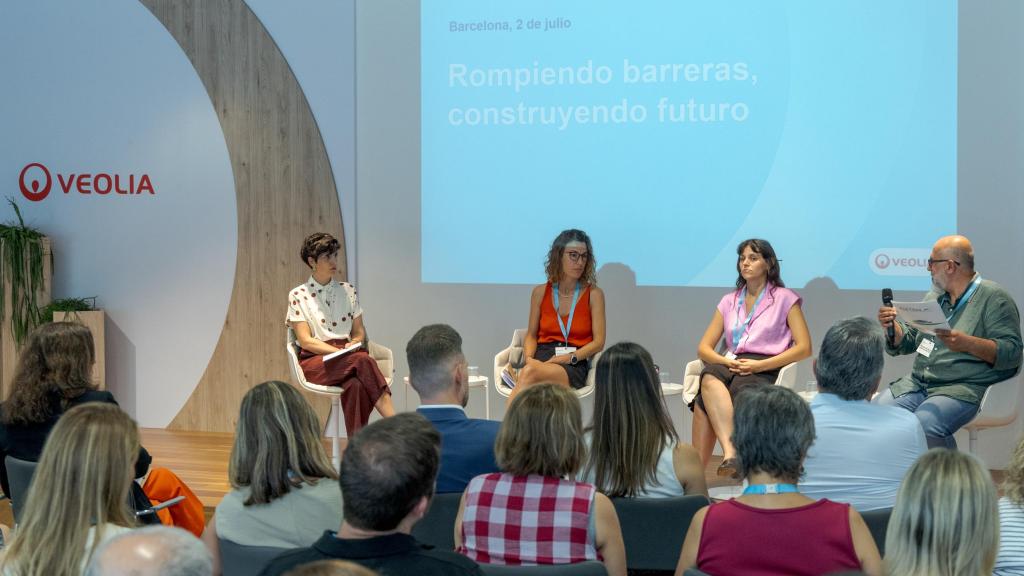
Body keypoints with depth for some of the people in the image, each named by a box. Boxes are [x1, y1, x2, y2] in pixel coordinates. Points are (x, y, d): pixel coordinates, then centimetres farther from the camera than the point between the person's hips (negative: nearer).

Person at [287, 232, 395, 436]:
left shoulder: (348, 291, 14)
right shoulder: (298, 295, 2)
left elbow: (359, 332, 17)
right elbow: (306, 341, -5)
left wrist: (354, 345, -8)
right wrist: (341, 352, -16)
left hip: (347, 360, 4)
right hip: (314, 361, -4)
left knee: (355, 385, -37)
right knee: (363, 361, -36)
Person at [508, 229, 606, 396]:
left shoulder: (593, 294, 7)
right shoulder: (540, 292, 13)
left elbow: (598, 341, 1)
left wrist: (568, 358, -13)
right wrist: (529, 358, -6)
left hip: (575, 366, -2)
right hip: (542, 357, 2)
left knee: (529, 373, -36)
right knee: (529, 370, -38)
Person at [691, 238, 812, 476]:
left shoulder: (785, 298, 10)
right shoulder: (729, 301, 23)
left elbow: (804, 348, -2)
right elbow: (703, 348, 16)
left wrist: (759, 365, -13)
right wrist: (726, 361, -7)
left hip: (766, 370, -3)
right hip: (732, 366, 4)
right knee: (709, 379, -37)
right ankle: (730, 451, -50)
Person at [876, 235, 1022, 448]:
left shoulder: (993, 298, -4)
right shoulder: (933, 297, 19)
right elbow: (907, 343, 22)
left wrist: (966, 343, -27)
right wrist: (892, 326, 0)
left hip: (964, 388, -7)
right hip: (917, 383, 7)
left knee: (922, 427, -33)